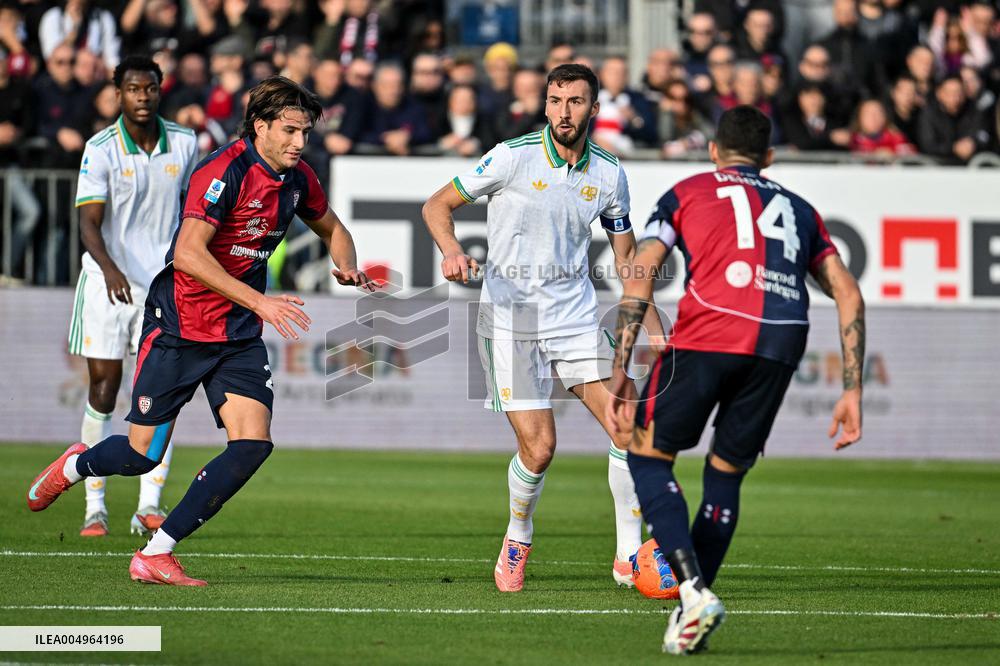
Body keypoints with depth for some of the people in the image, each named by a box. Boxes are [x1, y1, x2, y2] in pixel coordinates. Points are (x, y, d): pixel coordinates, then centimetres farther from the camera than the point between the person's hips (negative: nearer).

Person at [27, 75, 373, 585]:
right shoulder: (224, 171, -20)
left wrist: (347, 267, 1)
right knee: (143, 454, 1)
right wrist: (258, 301, -34)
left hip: (239, 337, 6)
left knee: (253, 443, -13)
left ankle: (156, 554, -5)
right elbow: (188, 254, -30)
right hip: (179, 328, -6)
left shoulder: (297, 179, 3)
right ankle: (75, 466, 38)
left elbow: (332, 228, 24)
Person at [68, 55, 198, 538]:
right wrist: (110, 268, -33)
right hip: (108, 281, -2)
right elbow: (88, 223, -16)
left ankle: (149, 506, -6)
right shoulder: (101, 149, -10)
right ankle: (95, 508, 7)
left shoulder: (184, 144, 0)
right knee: (103, 390, 0)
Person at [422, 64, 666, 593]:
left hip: (576, 318, 4)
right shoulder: (513, 157, -9)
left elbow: (626, 256, 15)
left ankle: (628, 557, 5)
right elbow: (437, 205, -2)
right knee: (538, 447, -11)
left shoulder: (608, 173, 3)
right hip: (510, 318, -4)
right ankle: (517, 540, 20)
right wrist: (452, 251, -22)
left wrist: (654, 327, 5)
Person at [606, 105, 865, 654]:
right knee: (725, 476, 20)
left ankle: (693, 589, -7)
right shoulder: (798, 209, 30)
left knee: (649, 456, 13)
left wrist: (620, 372, 7)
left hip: (708, 335, -3)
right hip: (782, 344, 3)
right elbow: (847, 294, 21)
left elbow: (639, 277, 8)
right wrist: (852, 391, 19)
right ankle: (688, 616, 16)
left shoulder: (687, 193, 22)